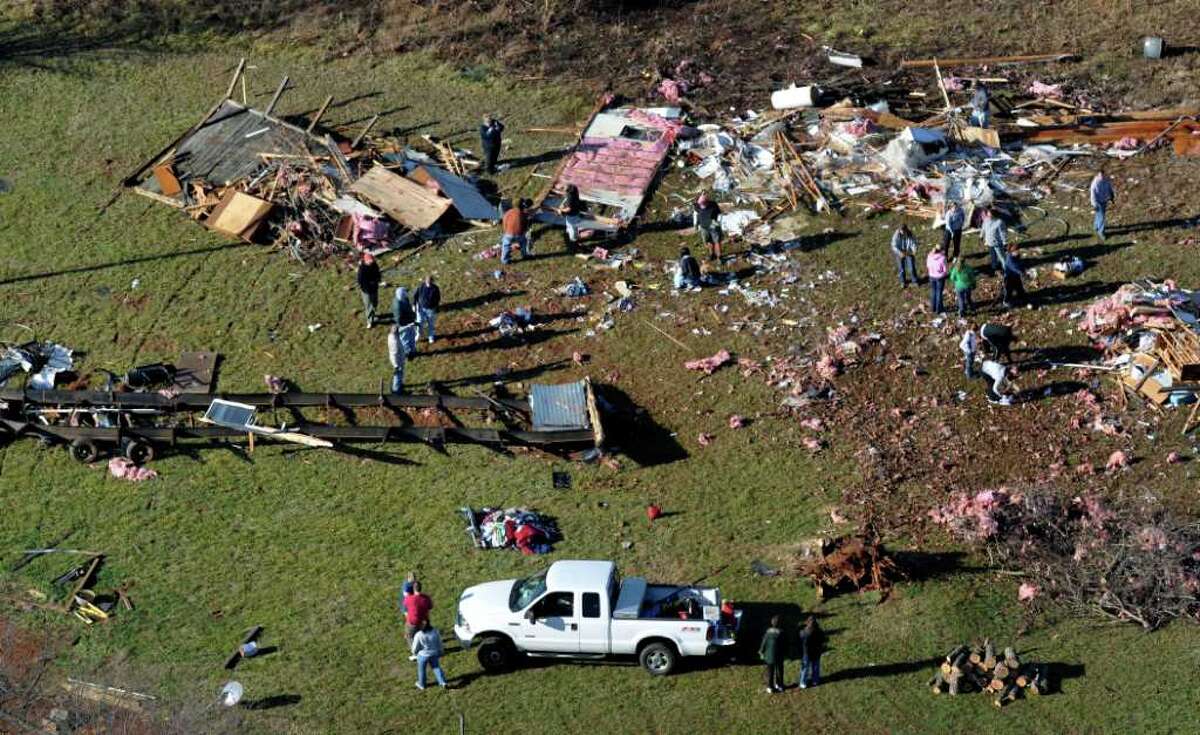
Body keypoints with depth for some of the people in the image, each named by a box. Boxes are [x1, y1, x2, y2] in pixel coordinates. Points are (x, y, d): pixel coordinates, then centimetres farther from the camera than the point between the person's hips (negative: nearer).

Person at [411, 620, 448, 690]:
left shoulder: (419, 635, -26)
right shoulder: (436, 632, -17)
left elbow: (415, 647, -13)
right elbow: (439, 643, -3)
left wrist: (414, 653, 10)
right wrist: (440, 652, 13)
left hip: (423, 655, -2)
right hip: (434, 654, 2)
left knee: (421, 669, 20)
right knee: (436, 667, 23)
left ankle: (421, 684, 37)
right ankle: (442, 682, 21)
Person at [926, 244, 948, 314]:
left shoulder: (929, 256, -12)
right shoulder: (942, 258, -25)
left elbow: (928, 266, 1)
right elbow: (944, 269, -16)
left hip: (932, 276, 4)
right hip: (940, 277, -4)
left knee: (933, 291, 21)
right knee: (939, 292, 11)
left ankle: (933, 308, 33)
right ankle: (938, 309, 22)